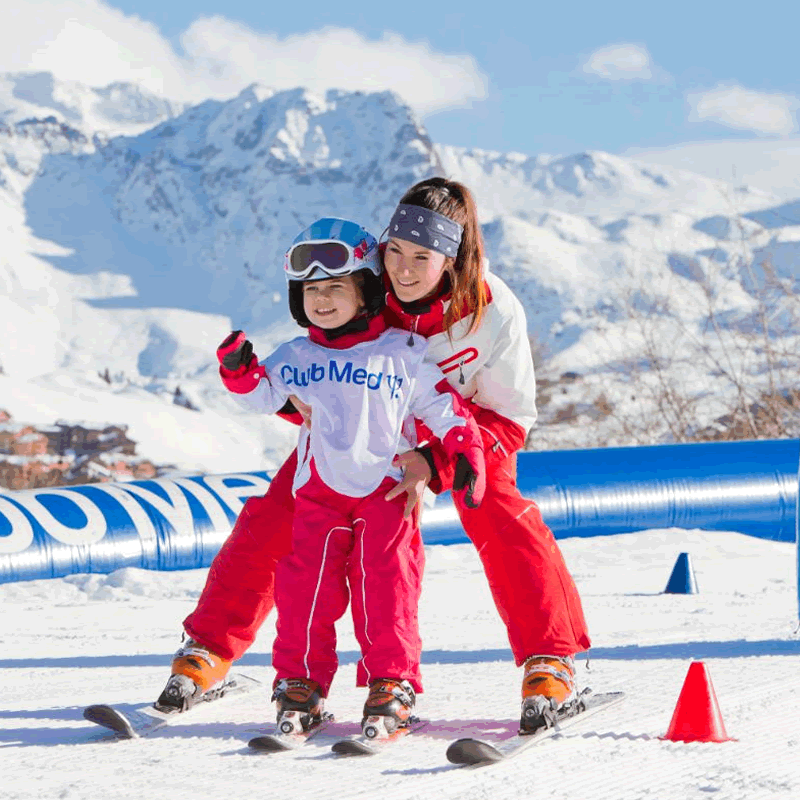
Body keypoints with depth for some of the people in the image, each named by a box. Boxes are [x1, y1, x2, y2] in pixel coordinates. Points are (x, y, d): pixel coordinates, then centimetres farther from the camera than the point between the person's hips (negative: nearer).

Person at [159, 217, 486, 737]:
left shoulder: (403, 354, 4)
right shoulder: (295, 358, 12)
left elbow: (443, 406, 6)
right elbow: (263, 396, 10)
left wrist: (465, 455, -4)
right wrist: (240, 370, -9)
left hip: (387, 489, -2)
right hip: (319, 492, 2)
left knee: (386, 591, -8)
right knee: (307, 587, -5)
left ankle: (392, 684, 3)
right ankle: (300, 684, 7)